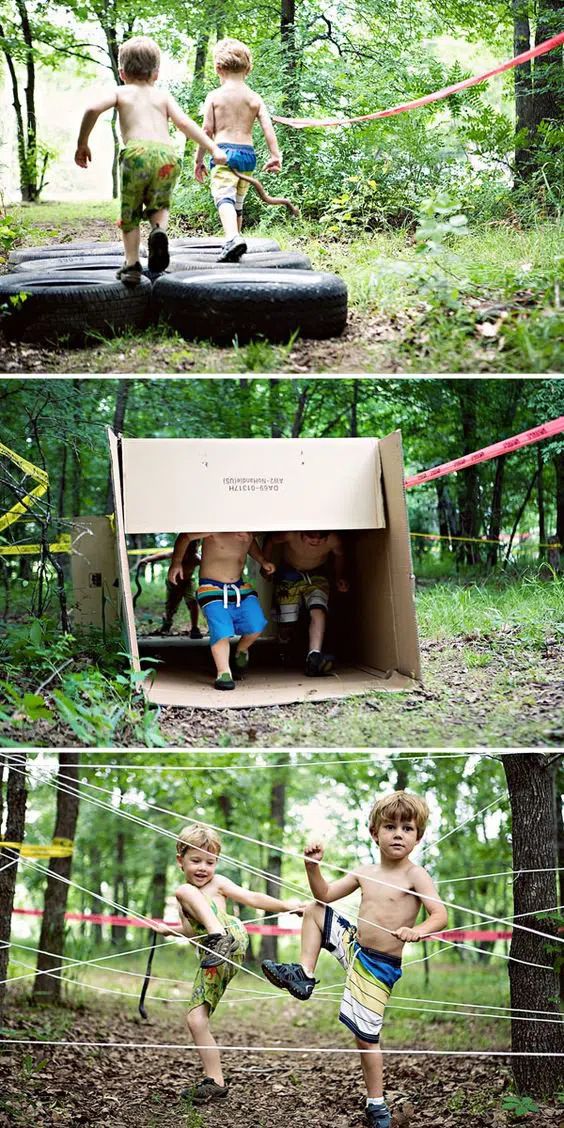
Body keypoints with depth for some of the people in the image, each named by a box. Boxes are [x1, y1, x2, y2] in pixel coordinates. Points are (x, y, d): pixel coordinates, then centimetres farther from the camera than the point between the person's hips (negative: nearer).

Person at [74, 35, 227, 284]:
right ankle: (159, 230, -8)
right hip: (167, 156, 2)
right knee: (159, 206, 25)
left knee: (130, 215, 15)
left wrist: (82, 144, 10)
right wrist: (213, 149, 9)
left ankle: (131, 264, 1)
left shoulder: (120, 93, 20)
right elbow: (184, 123, 12)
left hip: (136, 153, -2)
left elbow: (93, 109, 2)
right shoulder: (163, 95, 26)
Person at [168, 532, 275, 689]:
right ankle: (224, 674, -10)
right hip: (212, 589, -5)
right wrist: (176, 562, -17)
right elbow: (185, 537, -7)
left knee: (256, 626, -9)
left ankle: (241, 651, 23)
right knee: (222, 631, -21)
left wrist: (263, 561, 16)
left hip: (240, 588, 5)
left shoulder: (249, 534, 3)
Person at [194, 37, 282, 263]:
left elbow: (207, 130, -1)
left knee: (224, 197, -20)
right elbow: (268, 128, 1)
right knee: (238, 203, 19)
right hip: (248, 153, 5)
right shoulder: (254, 98, 8)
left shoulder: (214, 96, 0)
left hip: (223, 151, -5)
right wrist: (275, 156, 6)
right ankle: (234, 238, 27)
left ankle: (233, 238, -44)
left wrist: (199, 159, 6)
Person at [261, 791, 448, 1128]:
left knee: (366, 1037, -4)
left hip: (380, 967, -6)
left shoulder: (416, 876, -15)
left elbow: (440, 915, -25)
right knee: (315, 911, 8)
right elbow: (324, 895, 11)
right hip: (353, 945, 6)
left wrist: (417, 931, -45)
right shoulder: (365, 873, 4)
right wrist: (313, 865, -7)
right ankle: (304, 976, 9)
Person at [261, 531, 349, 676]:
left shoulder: (333, 540, -27)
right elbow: (270, 541, -10)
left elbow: (339, 555, 0)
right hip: (289, 575, 0)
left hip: (317, 576, 1)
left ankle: (314, 658, -37)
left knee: (318, 612, -26)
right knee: (286, 622, -2)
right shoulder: (291, 535, -33)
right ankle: (283, 656, 31)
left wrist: (340, 576, -8)